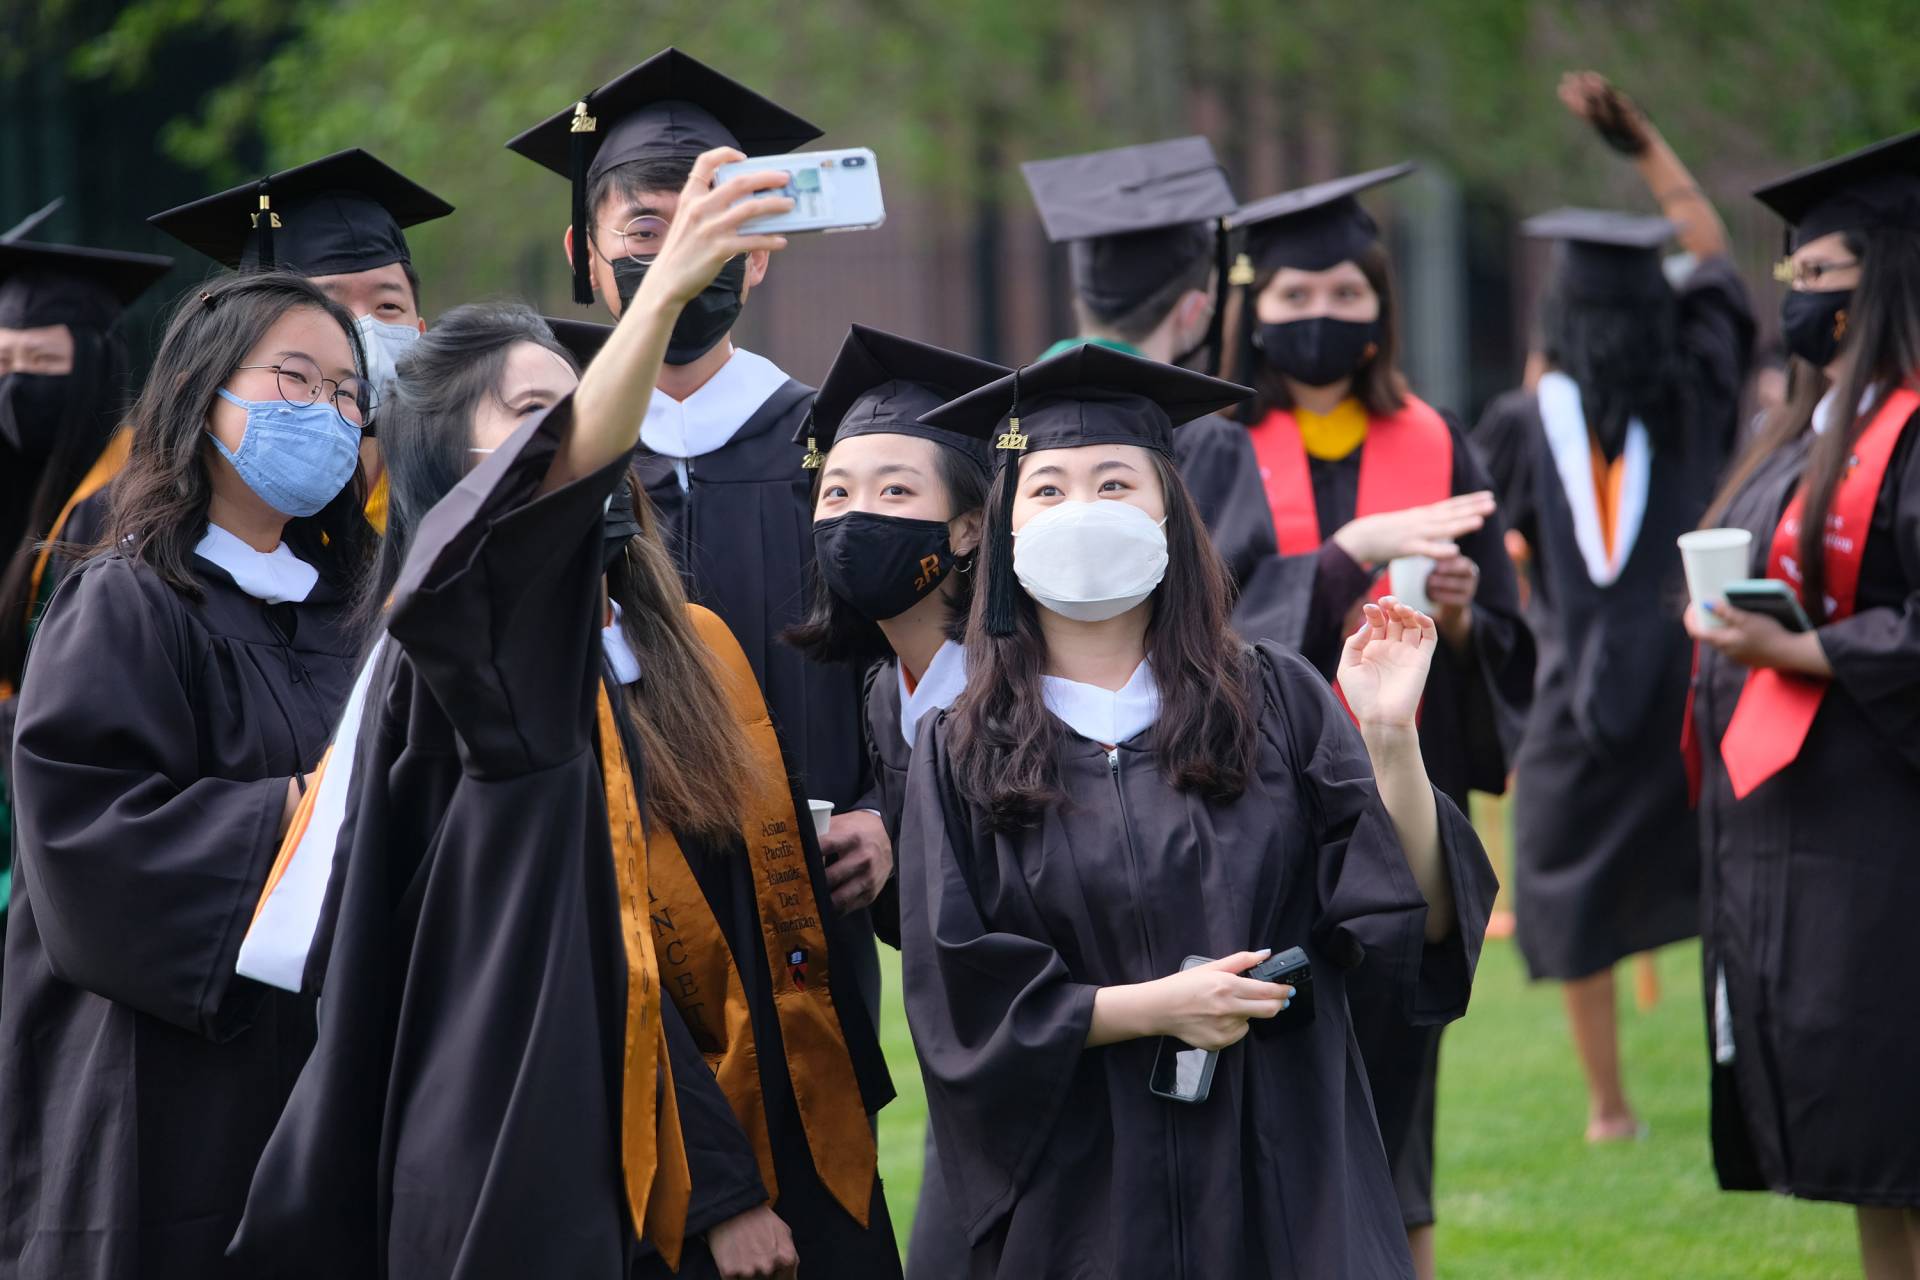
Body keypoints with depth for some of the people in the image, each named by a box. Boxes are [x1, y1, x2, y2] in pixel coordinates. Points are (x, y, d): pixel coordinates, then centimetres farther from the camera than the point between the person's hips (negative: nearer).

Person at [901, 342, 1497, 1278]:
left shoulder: (1275, 704, 3)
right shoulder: (960, 756, 3)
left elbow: (1414, 918, -4)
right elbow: (958, 1001, -3)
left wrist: (1390, 738, -16)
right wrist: (1149, 1007, -14)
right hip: (1081, 1195, 0)